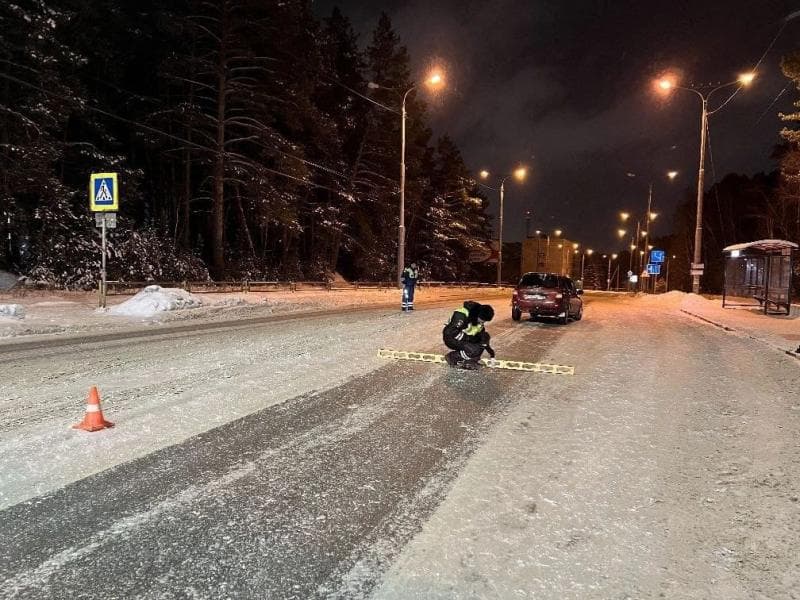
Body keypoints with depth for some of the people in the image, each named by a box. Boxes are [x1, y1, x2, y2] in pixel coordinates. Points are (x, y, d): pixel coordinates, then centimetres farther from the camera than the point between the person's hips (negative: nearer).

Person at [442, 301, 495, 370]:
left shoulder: (479, 319, -5)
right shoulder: (461, 315, -30)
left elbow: (481, 333, 8)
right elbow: (450, 332, -31)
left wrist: (489, 349, 2)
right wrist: (469, 338, -28)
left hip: (465, 337, 8)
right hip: (451, 338, -8)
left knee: (485, 336, -8)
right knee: (475, 350, -26)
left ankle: (469, 360, 0)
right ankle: (452, 357, -4)